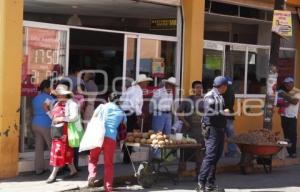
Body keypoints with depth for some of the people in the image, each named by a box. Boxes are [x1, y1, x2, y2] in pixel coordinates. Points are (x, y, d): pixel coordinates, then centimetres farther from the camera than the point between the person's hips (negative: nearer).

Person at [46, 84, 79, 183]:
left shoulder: (71, 103, -10)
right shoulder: (57, 104, 15)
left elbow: (75, 117, -20)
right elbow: (53, 117, 20)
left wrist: (61, 119, -21)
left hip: (64, 131, -8)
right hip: (56, 130, 8)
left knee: (59, 151, -7)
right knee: (66, 152, 13)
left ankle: (53, 174, -4)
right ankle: (73, 170, 25)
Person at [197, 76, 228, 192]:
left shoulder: (219, 97, 18)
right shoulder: (210, 96, -11)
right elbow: (209, 112, -20)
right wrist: (223, 112, -11)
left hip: (219, 129, 10)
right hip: (212, 129, -10)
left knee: (216, 156, 10)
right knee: (210, 156, -13)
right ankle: (201, 183, -12)